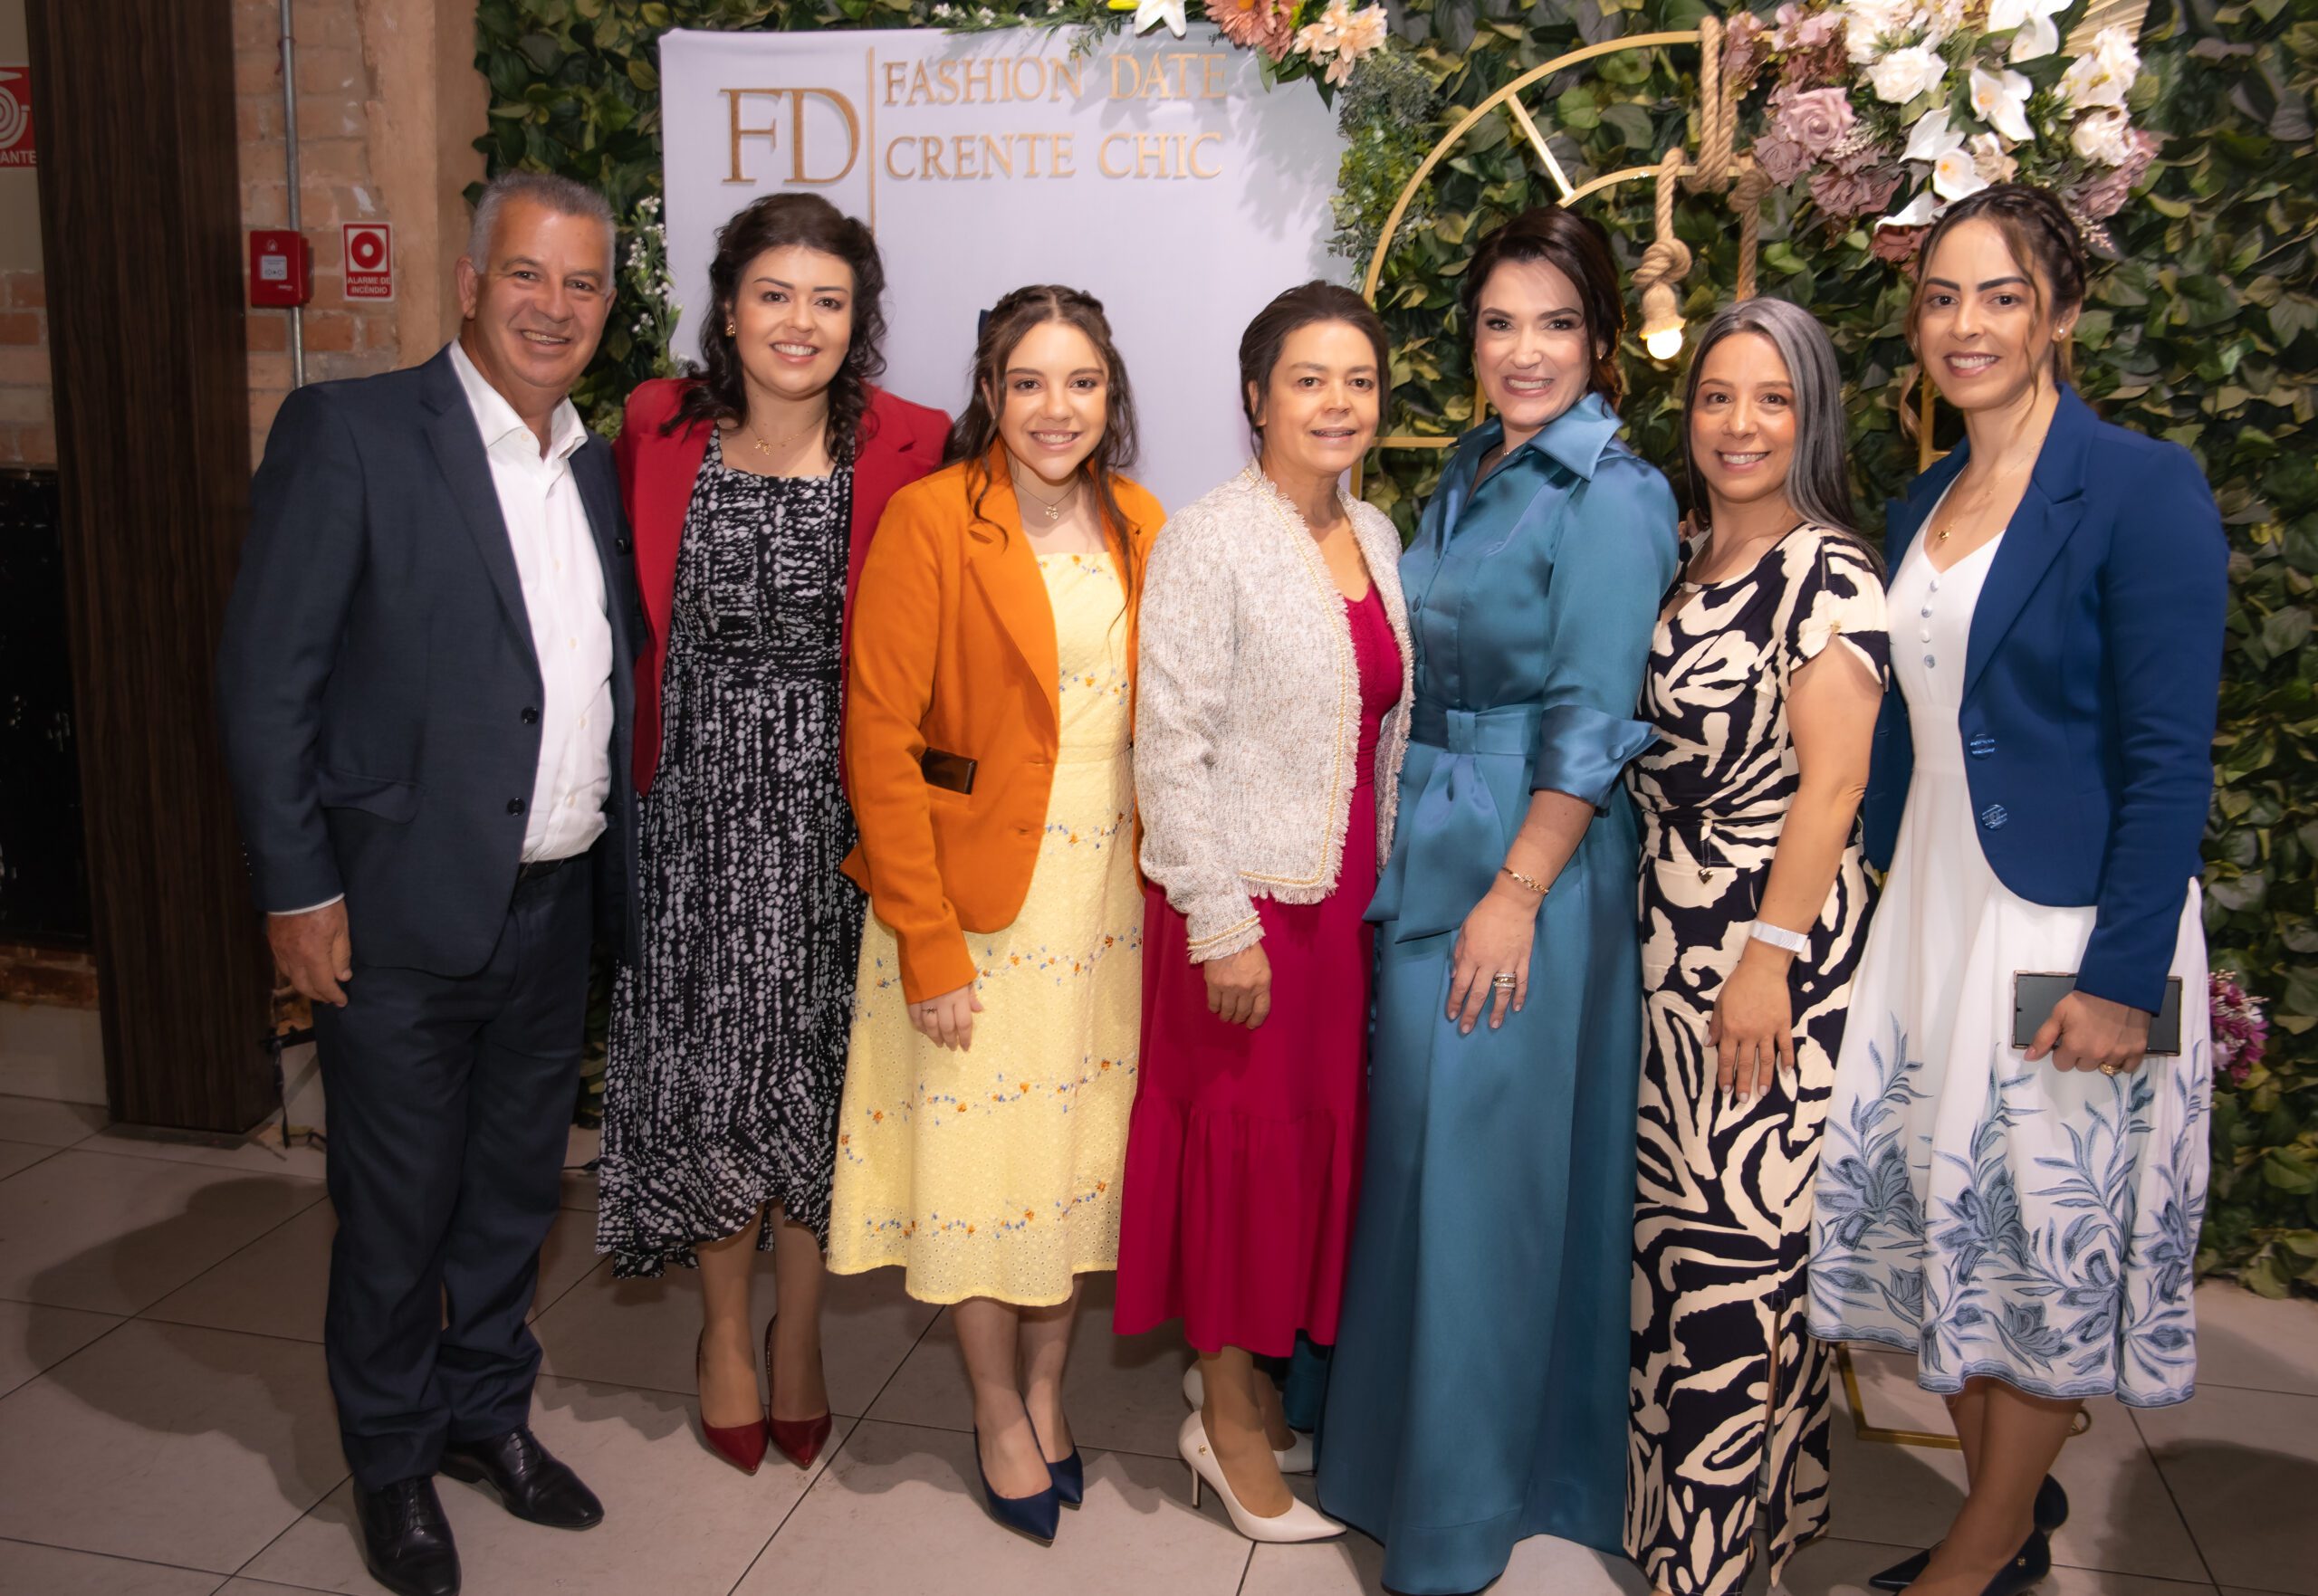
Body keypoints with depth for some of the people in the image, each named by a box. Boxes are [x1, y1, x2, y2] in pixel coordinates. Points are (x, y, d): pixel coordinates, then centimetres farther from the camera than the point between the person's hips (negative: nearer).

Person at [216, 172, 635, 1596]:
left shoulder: (596, 469, 9)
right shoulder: (348, 433, -9)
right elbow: (266, 677, -11)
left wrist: (616, 869, 9)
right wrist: (297, 888, -13)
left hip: (556, 906, 6)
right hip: (401, 911, -5)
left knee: (519, 1187, 19)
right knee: (397, 1209, 10)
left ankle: (488, 1409, 41)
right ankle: (393, 1456, 33)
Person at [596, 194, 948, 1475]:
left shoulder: (905, 454, -8)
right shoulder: (659, 434, -2)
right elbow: (626, 614, 7)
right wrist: (633, 770, 3)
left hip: (834, 803, -1)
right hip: (699, 796, 1)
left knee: (815, 1069, 10)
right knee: (704, 1066, 9)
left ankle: (798, 1330, 32)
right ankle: (725, 1327, 32)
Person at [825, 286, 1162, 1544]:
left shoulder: (1138, 525, 6)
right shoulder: (931, 518, -11)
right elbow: (879, 734, -13)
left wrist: (1166, 886, 5)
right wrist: (926, 941, -16)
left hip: (1109, 891, 5)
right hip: (974, 889, -4)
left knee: (1080, 1144, 14)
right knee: (982, 1153, 6)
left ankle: (1047, 1387, 34)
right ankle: (998, 1414, 28)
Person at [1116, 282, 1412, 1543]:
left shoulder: (1377, 538, 9)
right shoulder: (1207, 541, -11)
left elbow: (1386, 732, 14)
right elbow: (1170, 748, -15)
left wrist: (1387, 888, 11)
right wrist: (1220, 921, -16)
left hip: (1347, 895, 7)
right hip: (1245, 898, -6)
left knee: (1322, 1135, 13)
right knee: (1244, 1141, 4)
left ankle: (1264, 1383, 32)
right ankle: (1228, 1417, 23)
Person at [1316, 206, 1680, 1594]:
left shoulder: (1611, 493, -12)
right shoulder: (1470, 473, 12)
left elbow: (1593, 720, -16)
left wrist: (1516, 891, -18)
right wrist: (1418, 841, 15)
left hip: (1532, 860, -8)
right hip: (1429, 845, 8)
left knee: (1485, 1168, 1)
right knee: (1418, 1147, 16)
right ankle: (1400, 1436, 36)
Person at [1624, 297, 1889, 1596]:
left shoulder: (1827, 573, -10)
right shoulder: (1690, 561, 13)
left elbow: (1832, 780, -16)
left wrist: (1770, 955, -20)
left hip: (1771, 947, -7)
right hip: (1672, 938, 7)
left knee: (1740, 1237, -1)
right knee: (1673, 1222, 14)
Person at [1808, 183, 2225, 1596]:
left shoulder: (2142, 488, -11)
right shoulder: (1922, 507, 9)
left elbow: (2170, 760, -15)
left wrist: (2122, 977, -18)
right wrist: (1883, 918, 10)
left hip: (2067, 932, -6)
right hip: (1928, 918, 7)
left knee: (2050, 1234, 8)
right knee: (1952, 1224, 14)